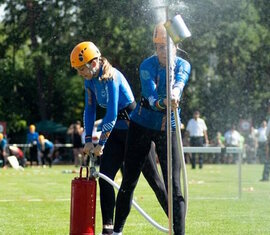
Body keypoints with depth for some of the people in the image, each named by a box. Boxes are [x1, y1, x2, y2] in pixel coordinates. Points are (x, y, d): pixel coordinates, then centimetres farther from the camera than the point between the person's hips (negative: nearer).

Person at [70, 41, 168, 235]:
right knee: (105, 177, 0)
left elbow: (111, 115, -23)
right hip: (117, 131, 8)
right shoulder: (90, 81, 3)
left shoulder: (110, 77, -22)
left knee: (152, 177, -2)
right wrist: (89, 140, 1)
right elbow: (90, 110, 10)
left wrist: (101, 143, -16)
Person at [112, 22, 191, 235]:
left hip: (168, 130, 1)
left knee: (174, 185, -7)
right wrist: (161, 103, -54)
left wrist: (176, 91, -56)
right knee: (129, 181, 5)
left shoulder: (183, 65, -8)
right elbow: (150, 94, -31)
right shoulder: (148, 65, -15)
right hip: (142, 126, -1)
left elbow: (180, 80, -32)